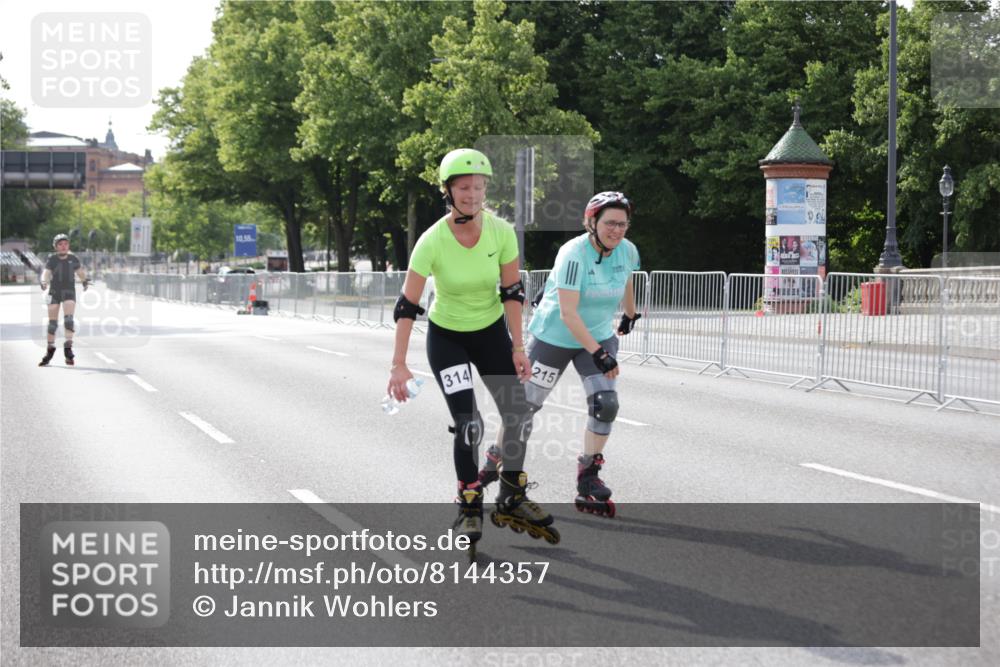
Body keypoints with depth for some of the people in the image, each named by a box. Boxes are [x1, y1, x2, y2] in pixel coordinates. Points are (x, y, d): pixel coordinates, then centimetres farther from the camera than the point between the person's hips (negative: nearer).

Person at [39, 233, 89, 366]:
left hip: (69, 292, 0)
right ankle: (50, 349, 15)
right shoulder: (52, 259, -4)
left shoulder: (73, 259, 2)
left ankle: (68, 347, -17)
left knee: (68, 318, -18)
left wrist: (85, 281, 4)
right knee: (52, 322, 3)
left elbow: (80, 272, 17)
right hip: (54, 292, 0)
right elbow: (46, 273, -17)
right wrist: (44, 282, -35)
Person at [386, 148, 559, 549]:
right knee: (468, 425, -11)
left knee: (518, 414, -2)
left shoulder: (501, 232, -17)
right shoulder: (433, 241, -24)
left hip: (491, 332, 3)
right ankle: (469, 509, 7)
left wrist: (517, 347, -8)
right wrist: (399, 365, -24)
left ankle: (512, 500, 17)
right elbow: (407, 305, -21)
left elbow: (512, 291, -6)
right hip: (447, 337, -3)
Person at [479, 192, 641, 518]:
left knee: (605, 405, -13)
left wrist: (630, 314, 31)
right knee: (526, 404, 5)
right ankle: (494, 462, 27)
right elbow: (568, 313, -31)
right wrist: (598, 354, -35)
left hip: (600, 336, 4)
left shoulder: (627, 251, -9)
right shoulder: (574, 254, -27)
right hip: (555, 336, -4)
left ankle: (588, 481, -1)